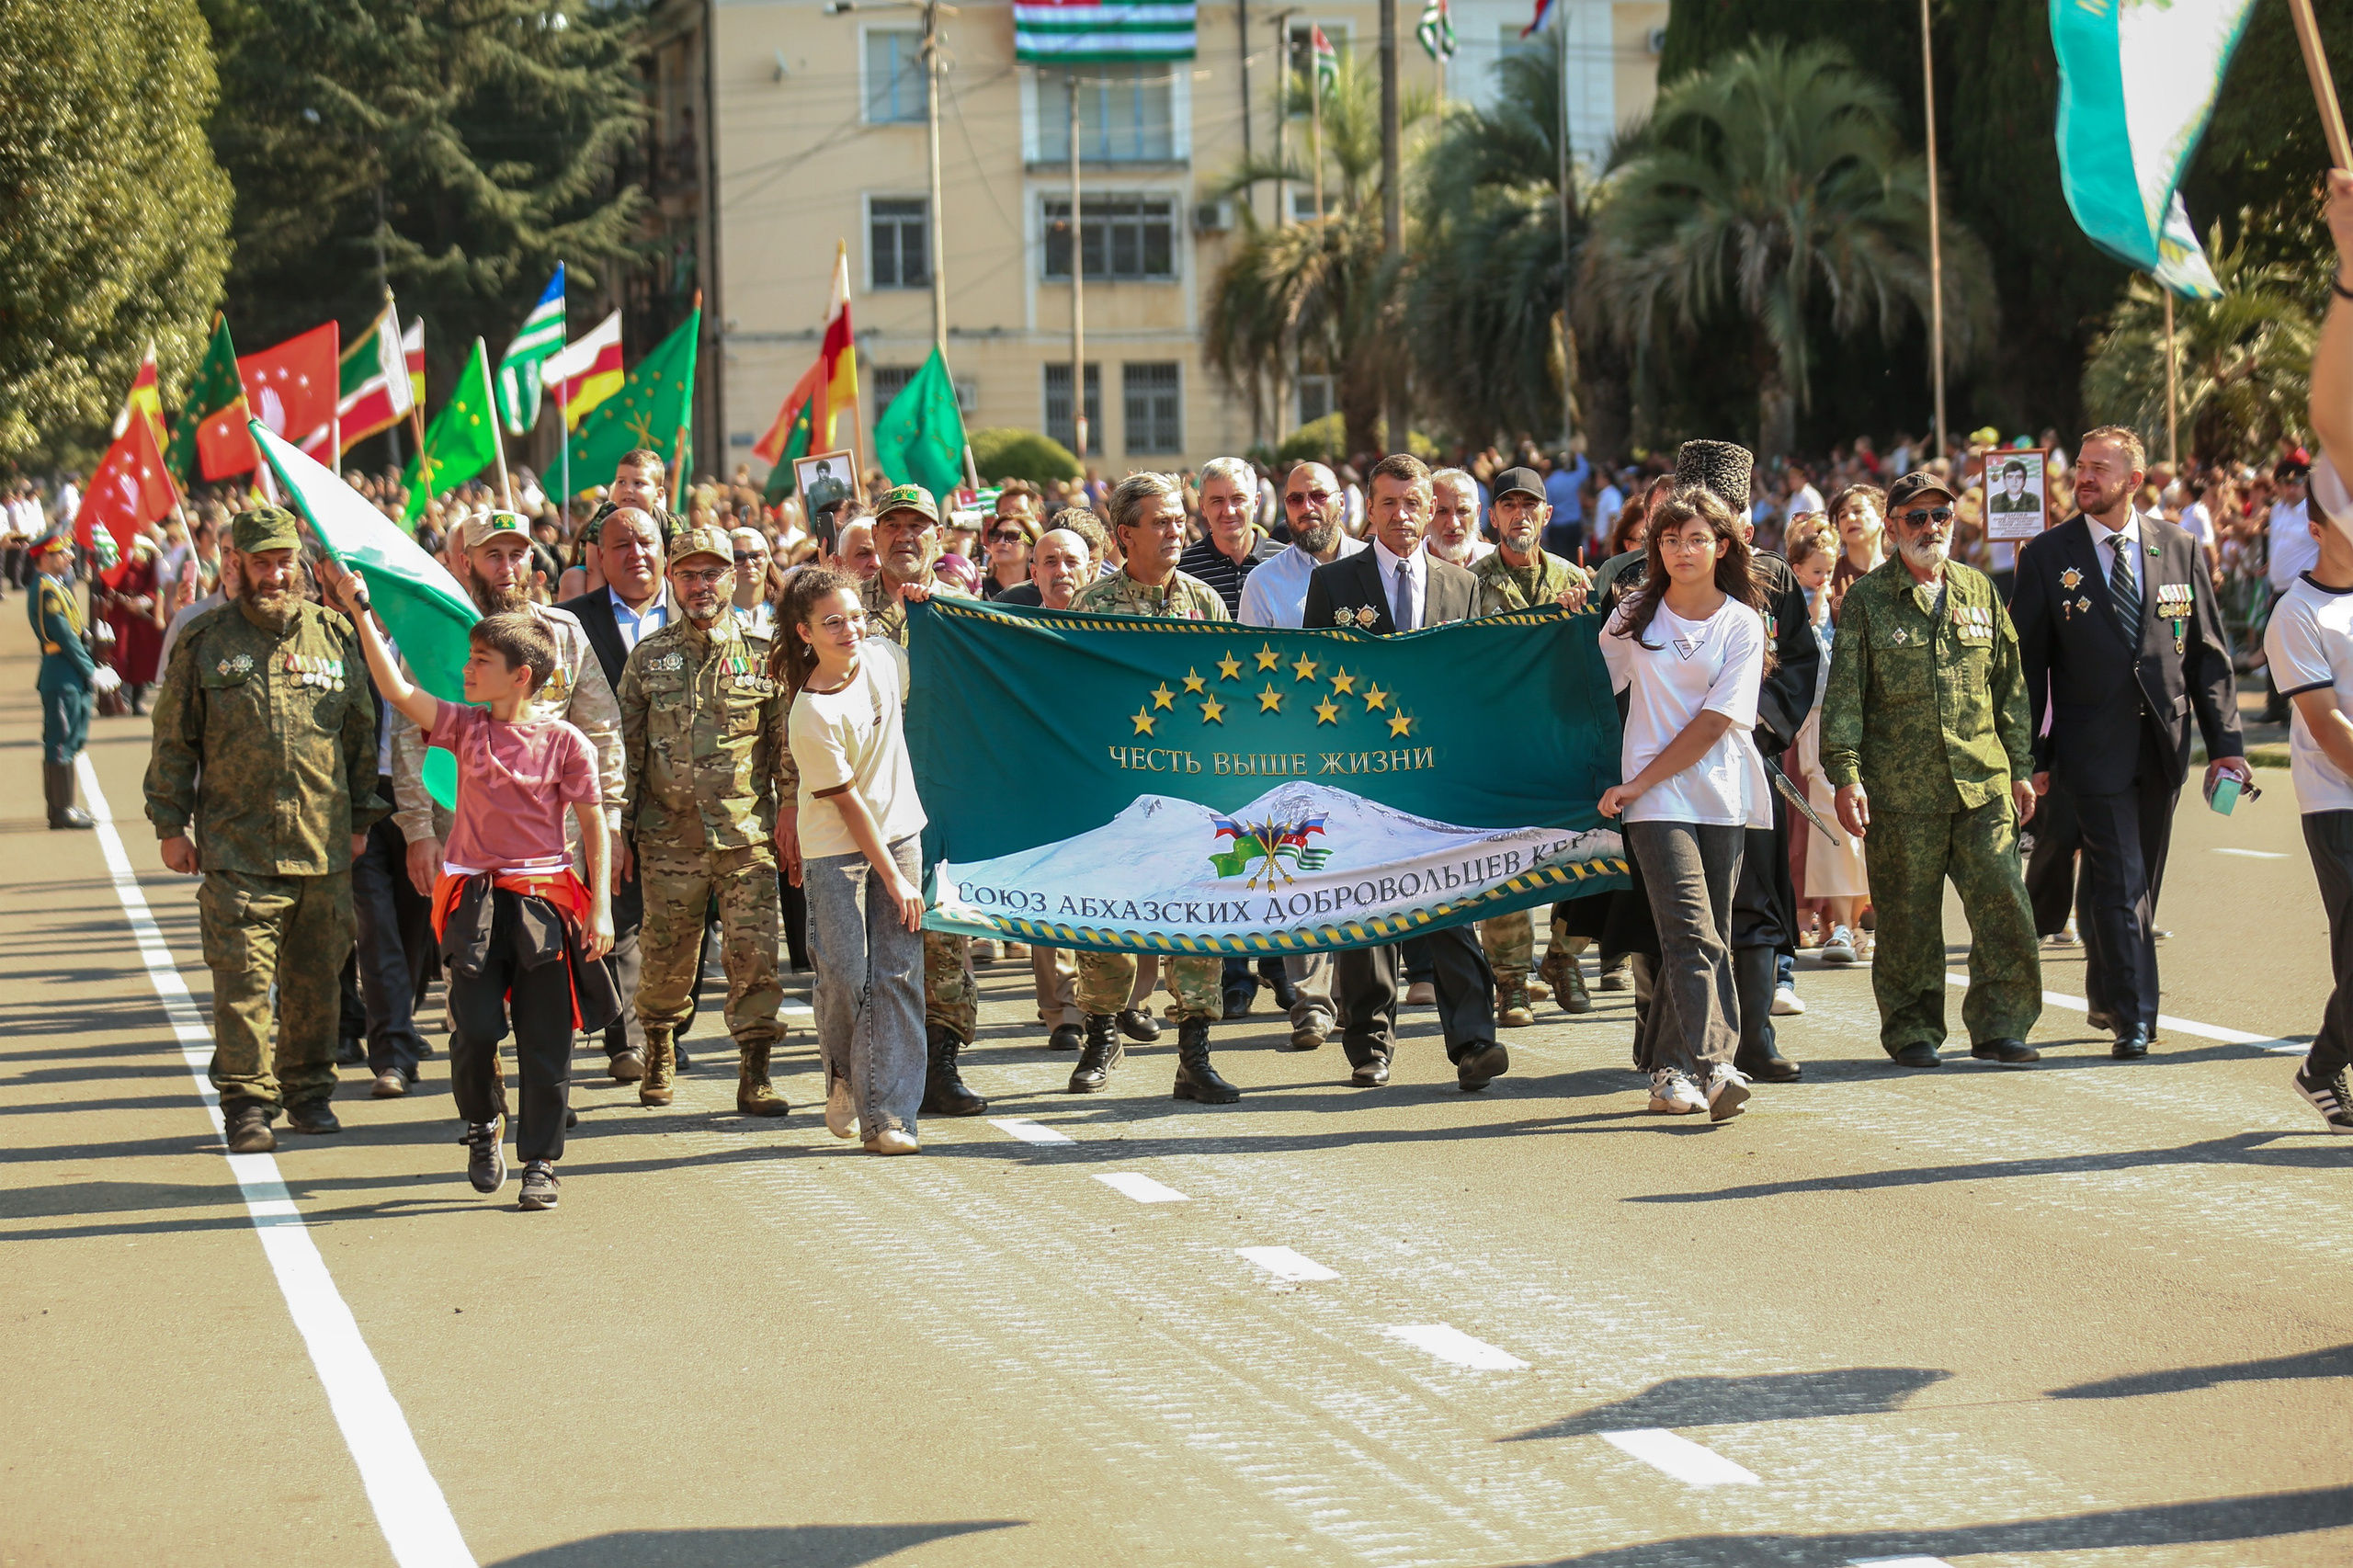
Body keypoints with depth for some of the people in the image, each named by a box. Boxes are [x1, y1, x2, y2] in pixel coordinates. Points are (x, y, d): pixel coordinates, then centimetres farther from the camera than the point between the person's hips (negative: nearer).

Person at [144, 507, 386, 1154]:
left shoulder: (334, 635, 8)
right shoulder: (205, 642, 3)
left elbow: (361, 733, 15)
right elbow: (174, 740, 7)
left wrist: (360, 819, 14)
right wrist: (171, 824, 3)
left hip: (324, 845, 2)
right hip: (238, 846, -2)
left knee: (317, 978, 9)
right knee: (243, 978, -6)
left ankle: (309, 1092, 23)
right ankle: (248, 1103, 0)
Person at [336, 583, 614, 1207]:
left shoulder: (565, 742, -3)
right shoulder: (465, 727, 5)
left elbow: (594, 827, 0)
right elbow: (396, 690, -5)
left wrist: (600, 907, -5)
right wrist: (362, 616, -12)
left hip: (545, 897, -2)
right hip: (474, 897, 2)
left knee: (545, 1039, 2)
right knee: (476, 1028, -4)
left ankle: (541, 1161, 12)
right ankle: (483, 1125, 24)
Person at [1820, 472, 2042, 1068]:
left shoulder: (1979, 592, 13)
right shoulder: (1866, 600, 2)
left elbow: (2010, 685, 17)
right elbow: (1843, 694, -1)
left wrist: (2020, 768, 14)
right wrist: (1845, 775, -10)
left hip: (1982, 784, 3)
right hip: (1900, 790, -3)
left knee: (2004, 904, -4)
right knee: (1907, 916, 2)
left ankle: (1998, 1027, 5)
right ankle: (1912, 1031, 15)